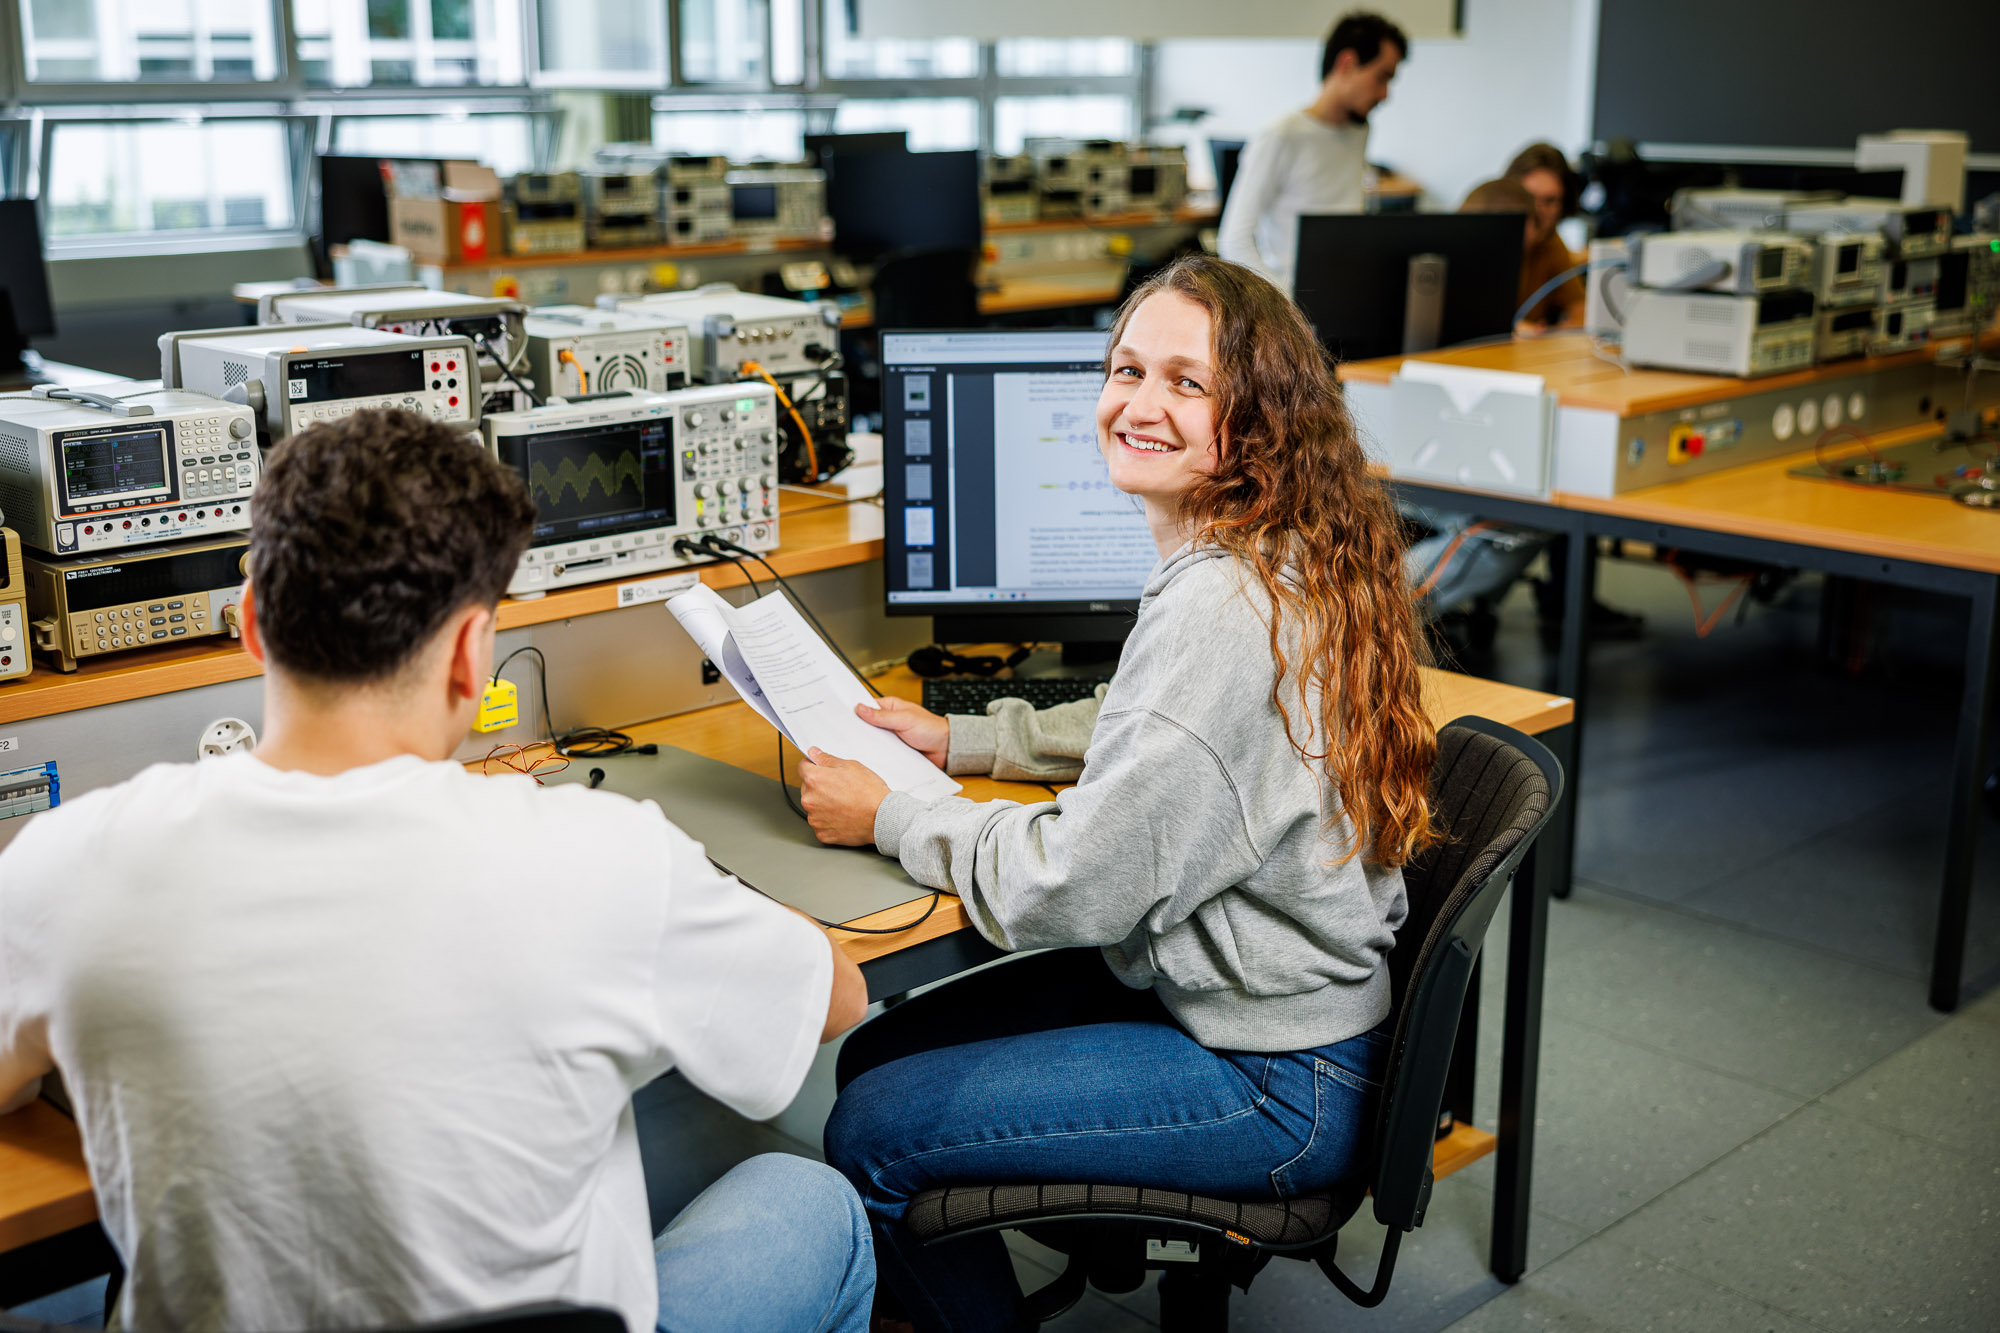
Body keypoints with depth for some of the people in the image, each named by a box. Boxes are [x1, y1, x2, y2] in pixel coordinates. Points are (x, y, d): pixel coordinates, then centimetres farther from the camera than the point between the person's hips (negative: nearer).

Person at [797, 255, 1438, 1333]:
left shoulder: (1224, 607, -28)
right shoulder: (1264, 556, 4)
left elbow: (1077, 886, -25)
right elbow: (1136, 734, 22)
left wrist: (888, 819, -11)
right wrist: (958, 739, 13)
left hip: (1273, 1083, -10)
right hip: (1224, 988, 10)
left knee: (871, 1135, -6)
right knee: (875, 1055, 13)